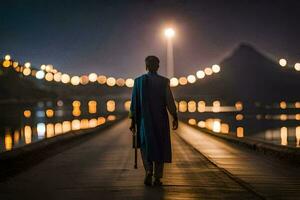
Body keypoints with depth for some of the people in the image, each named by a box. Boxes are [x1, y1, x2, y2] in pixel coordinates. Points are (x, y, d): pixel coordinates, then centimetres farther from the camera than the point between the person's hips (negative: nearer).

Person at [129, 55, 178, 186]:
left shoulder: (138, 81, -2)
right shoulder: (164, 81, -5)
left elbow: (134, 102, -3)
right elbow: (169, 101, -8)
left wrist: (133, 121, 2)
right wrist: (175, 118, 0)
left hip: (144, 119, 1)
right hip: (161, 119, -1)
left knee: (146, 146, 13)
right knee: (160, 147, 9)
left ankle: (148, 171, -10)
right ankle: (157, 178, 5)